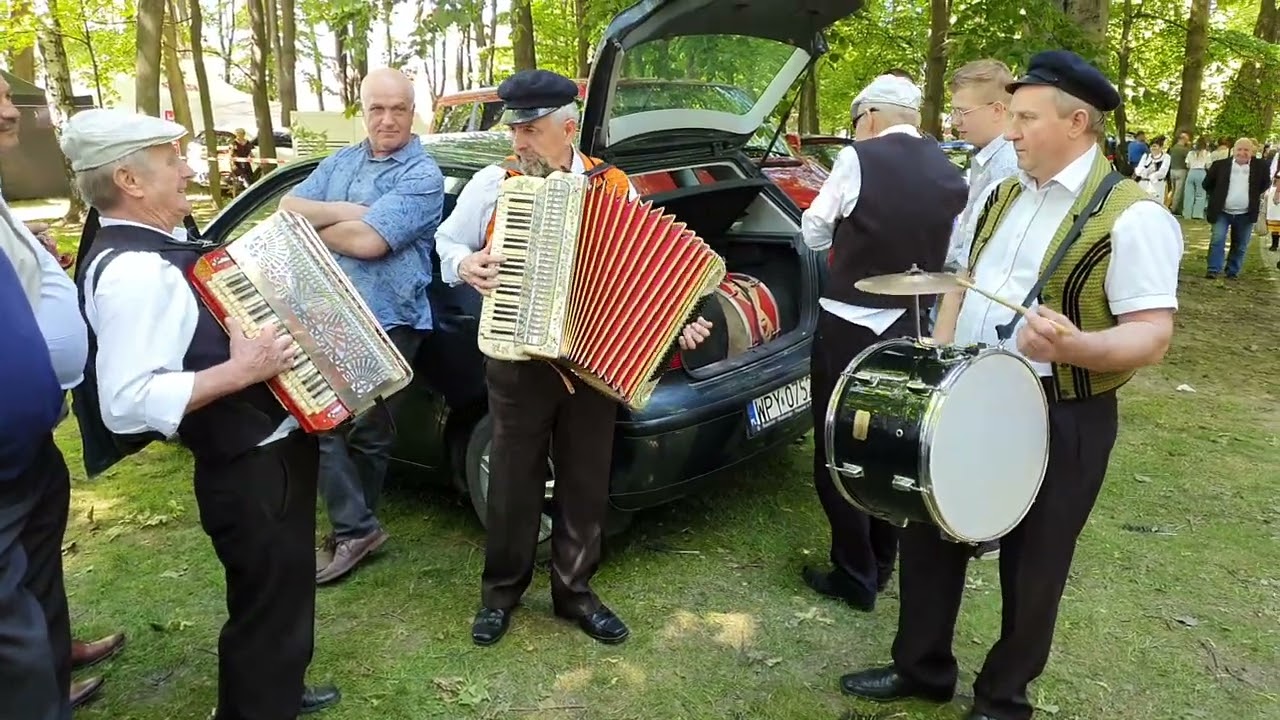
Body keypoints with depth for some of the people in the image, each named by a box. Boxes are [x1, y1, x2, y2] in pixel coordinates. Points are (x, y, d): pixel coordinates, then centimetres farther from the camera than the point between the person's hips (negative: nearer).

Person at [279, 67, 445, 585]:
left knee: (368, 434, 8)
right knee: (320, 422, 0)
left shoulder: (422, 176, -9)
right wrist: (342, 211, -13)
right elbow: (288, 209, 4)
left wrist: (313, 226, -2)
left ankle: (352, 529, 25)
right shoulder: (339, 163, 14)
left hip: (387, 324, -6)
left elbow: (368, 240, -19)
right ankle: (356, 529, 12)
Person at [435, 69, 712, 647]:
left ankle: (574, 590, 29)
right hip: (517, 362, 0)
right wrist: (465, 264, -9)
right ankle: (500, 592, 28)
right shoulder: (491, 183, 0)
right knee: (512, 480, 9)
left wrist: (677, 321, -8)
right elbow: (447, 241, 12)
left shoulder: (616, 188, 0)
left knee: (585, 481, 11)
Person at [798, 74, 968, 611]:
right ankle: (881, 563, 31)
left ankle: (855, 576, 14)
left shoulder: (858, 160, -11)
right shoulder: (950, 174, 5)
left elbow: (814, 234, -2)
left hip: (849, 327, -6)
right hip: (910, 330, 6)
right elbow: (948, 255, 8)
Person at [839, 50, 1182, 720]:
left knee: (1029, 568, 11)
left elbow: (1153, 334, -18)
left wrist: (1078, 347, -37)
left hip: (1060, 420, -7)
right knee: (929, 537, 16)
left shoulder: (1131, 215, -15)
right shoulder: (1002, 197, 8)